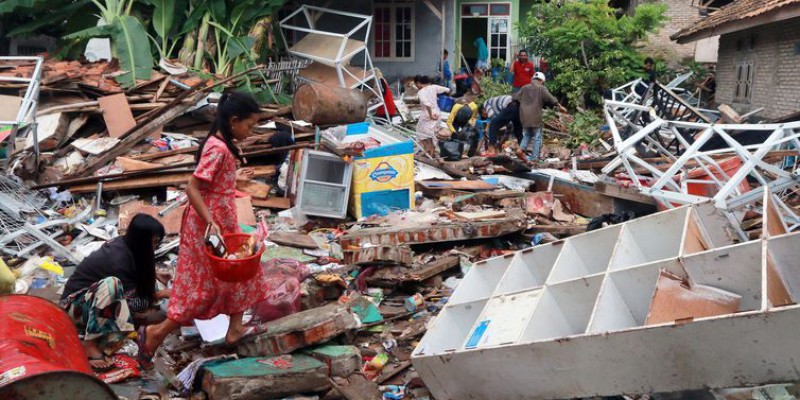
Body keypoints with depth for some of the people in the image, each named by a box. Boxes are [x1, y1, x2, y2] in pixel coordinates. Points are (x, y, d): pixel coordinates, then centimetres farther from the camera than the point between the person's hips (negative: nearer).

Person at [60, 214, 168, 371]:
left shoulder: (124, 244, -6)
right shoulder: (119, 259, -29)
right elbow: (128, 302, -21)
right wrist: (159, 296, -9)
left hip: (93, 298, 9)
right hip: (75, 305, -9)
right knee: (111, 284, -37)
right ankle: (88, 343, -24)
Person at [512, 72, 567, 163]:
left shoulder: (524, 88, 13)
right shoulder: (541, 88, -1)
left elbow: (515, 97, 15)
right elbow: (550, 98, -7)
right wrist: (560, 106, 0)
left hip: (524, 117, 5)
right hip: (535, 117, -5)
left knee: (527, 135, 22)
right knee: (537, 137, 5)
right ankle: (534, 158, 4)